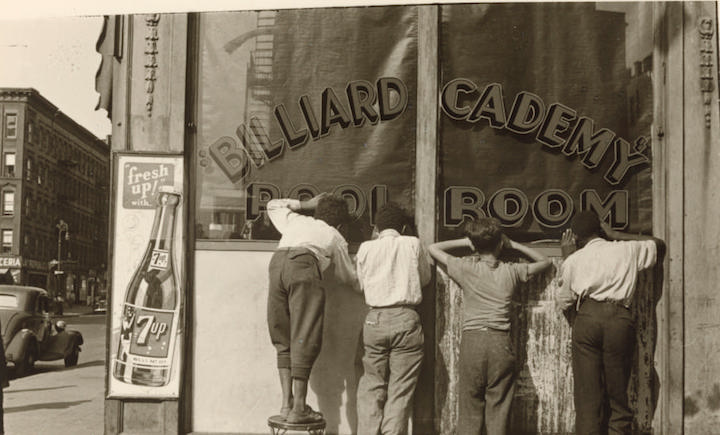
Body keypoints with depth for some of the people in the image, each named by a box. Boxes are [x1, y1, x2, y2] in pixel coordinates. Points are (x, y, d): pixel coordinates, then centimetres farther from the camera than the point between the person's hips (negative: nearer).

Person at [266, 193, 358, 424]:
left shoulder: (295, 220, 34)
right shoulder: (336, 238, 25)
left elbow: (273, 204, 54)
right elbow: (351, 278, 33)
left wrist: (306, 203, 54)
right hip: (304, 267, -4)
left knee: (282, 339, 10)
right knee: (304, 340, -4)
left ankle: (286, 403, 6)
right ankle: (298, 408, -7)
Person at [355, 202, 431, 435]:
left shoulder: (366, 248, 4)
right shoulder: (413, 244, 2)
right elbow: (425, 279, 13)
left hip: (375, 319, 2)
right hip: (406, 319, -1)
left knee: (371, 388, 12)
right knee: (400, 391, 3)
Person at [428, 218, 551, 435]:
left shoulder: (465, 268, 2)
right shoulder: (511, 272, 5)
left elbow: (433, 248, 15)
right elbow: (544, 261, 23)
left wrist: (464, 242, 18)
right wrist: (515, 245, 19)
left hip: (472, 339, 0)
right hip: (501, 342, 1)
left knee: (470, 405, 5)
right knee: (498, 407, 4)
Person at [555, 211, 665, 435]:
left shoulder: (574, 260, 15)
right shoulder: (626, 250, 17)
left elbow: (563, 302, 26)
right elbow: (659, 245, 36)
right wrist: (616, 235, 36)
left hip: (587, 317, -1)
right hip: (621, 318, 1)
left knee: (587, 394, 0)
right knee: (618, 393, 7)